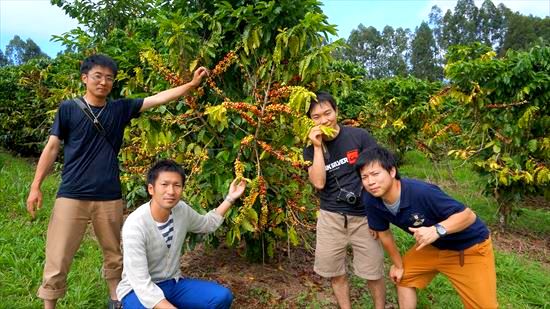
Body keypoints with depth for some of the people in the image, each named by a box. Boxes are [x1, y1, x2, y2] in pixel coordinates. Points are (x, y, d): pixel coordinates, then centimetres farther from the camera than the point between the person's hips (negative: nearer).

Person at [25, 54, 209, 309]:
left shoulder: (120, 109, 5)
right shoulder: (68, 108, 0)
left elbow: (159, 98, 1)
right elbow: (52, 147, 2)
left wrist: (192, 84, -6)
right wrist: (36, 186, -2)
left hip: (109, 197, 3)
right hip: (71, 196, -2)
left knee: (114, 255, 16)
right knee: (57, 260, 3)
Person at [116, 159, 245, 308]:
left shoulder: (182, 210, -8)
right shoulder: (135, 225, -26)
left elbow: (207, 224, 15)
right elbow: (142, 284, -29)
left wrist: (230, 199, 7)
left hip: (173, 283, 5)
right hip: (138, 290, -5)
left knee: (222, 297, -14)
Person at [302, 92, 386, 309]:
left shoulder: (359, 136, -4)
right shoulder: (311, 149, 2)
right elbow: (319, 183, -12)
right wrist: (318, 147, -15)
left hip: (363, 215, -2)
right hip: (331, 217, 2)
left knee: (374, 273, 4)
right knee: (335, 272, 9)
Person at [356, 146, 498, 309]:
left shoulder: (421, 192, -38)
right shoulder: (371, 200, -19)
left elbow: (468, 215, -29)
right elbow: (384, 233, -1)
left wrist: (437, 230, -46)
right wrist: (398, 265, 10)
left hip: (470, 246, -6)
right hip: (433, 246, 6)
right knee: (403, 276, 16)